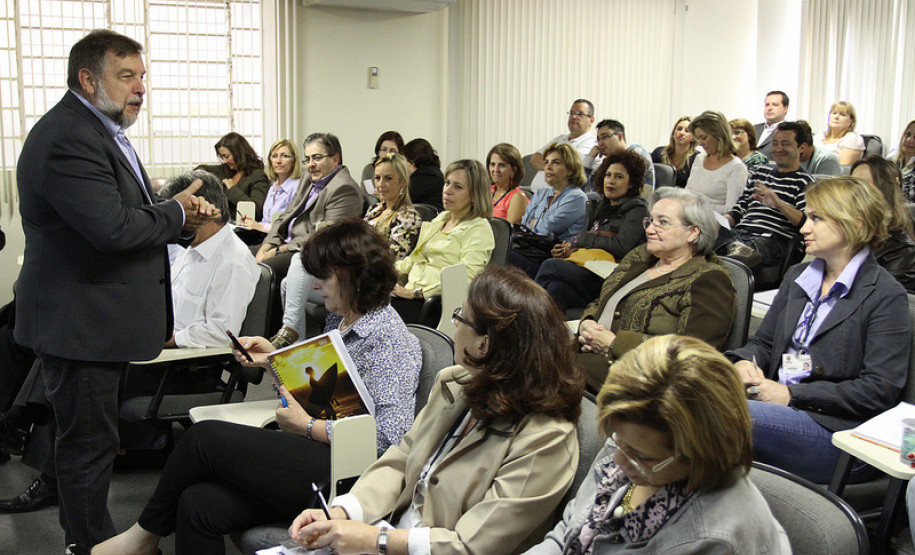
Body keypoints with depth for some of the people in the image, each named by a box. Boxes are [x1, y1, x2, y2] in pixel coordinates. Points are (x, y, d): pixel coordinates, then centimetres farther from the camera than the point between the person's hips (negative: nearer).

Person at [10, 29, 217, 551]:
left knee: (84, 440, 21)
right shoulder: (67, 137, -21)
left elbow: (131, 213, 17)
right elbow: (113, 228, -30)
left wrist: (184, 214, -2)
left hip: (97, 318, 11)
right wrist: (176, 214, -13)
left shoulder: (102, 130, 14)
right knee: (90, 444, 1)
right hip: (81, 324, -11)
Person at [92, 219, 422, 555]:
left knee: (205, 437, -11)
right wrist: (275, 358, 12)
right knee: (199, 505, -11)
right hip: (315, 455, 9)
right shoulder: (339, 320, 18)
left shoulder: (388, 338, -12)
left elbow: (390, 436, -19)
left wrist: (307, 426, -13)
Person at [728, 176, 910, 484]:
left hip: (835, 431, -6)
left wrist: (793, 395, -15)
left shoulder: (886, 295, -3)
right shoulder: (797, 276, 19)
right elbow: (763, 342, 22)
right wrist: (746, 361, -4)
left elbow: (880, 389, -11)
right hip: (779, 405, 6)